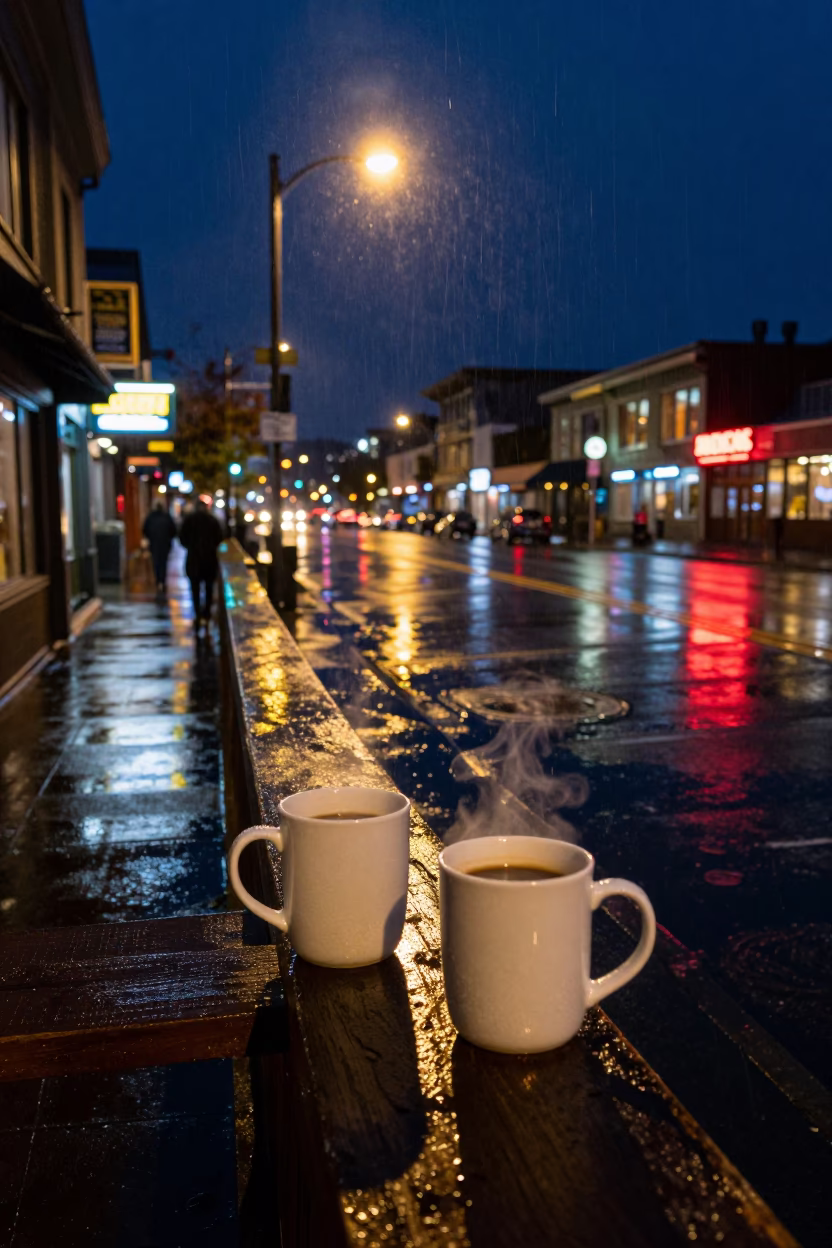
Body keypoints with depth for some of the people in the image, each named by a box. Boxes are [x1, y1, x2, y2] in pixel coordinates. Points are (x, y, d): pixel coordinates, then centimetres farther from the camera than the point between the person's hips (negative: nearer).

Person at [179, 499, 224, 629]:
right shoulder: (213, 520, 0)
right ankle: (207, 612, 17)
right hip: (210, 556, 1)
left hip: (193, 556, -1)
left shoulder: (189, 519, -3)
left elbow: (182, 537, -2)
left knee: (195, 587, 2)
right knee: (209, 586, 14)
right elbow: (219, 538, 0)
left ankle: (197, 614, -6)